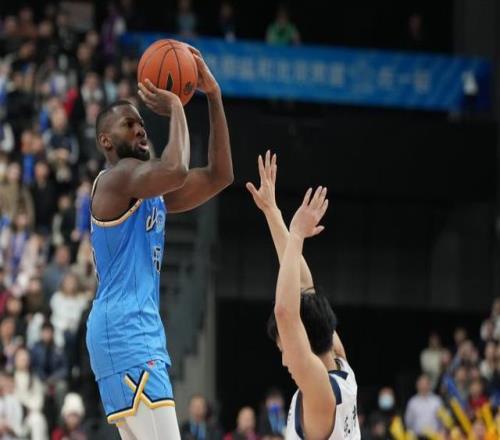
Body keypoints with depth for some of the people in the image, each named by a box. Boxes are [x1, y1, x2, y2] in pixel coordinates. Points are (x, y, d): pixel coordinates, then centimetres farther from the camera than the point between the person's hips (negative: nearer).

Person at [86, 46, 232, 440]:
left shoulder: (153, 193, 21)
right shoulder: (118, 176, -8)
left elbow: (219, 175, 19)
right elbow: (175, 170, -28)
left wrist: (214, 97, 14)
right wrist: (176, 108, -13)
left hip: (144, 334, 11)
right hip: (123, 332, -11)